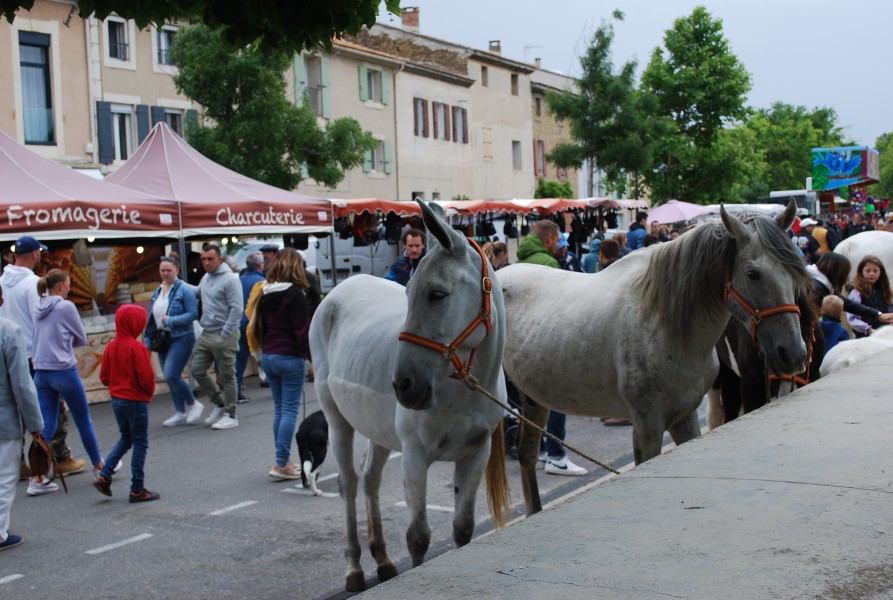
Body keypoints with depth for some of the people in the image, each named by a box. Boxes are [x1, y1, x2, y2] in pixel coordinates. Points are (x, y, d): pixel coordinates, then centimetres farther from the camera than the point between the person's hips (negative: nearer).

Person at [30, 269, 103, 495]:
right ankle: (99, 466, 27)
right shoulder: (66, 307, -11)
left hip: (40, 372, 6)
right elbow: (82, 339, -2)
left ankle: (37, 479, 1)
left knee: (46, 427, 7)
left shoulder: (37, 309, 8)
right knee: (84, 421, 11)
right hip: (64, 370, -6)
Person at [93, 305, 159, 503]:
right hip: (136, 401, -7)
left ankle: (104, 476, 12)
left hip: (116, 399, 7)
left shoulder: (111, 346, 2)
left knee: (125, 439, 22)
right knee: (140, 443, 4)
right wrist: (149, 391, -1)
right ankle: (137, 490, 8)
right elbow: (146, 377, -20)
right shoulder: (137, 347, -19)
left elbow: (104, 377, 6)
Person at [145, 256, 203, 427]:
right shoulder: (158, 291, 12)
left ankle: (193, 404, 4)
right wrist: (148, 339, 11)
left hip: (181, 338, -8)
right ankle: (180, 413, 21)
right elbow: (151, 318, 17)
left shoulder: (184, 290, -10)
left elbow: (193, 314, -16)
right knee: (170, 378, 10)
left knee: (171, 376, -16)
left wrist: (170, 321, -20)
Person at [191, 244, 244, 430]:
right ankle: (219, 403, 24)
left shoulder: (230, 279, -13)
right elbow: (197, 294, 31)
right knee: (197, 370, 8)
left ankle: (231, 415, 11)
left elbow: (236, 310, -17)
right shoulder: (205, 279, 12)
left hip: (224, 335, -8)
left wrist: (225, 334, -18)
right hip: (206, 333, 8)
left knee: (227, 376, 1)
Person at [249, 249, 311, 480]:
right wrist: (313, 358, -12)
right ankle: (282, 464, -4)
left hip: (268, 357, 7)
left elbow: (258, 327, 14)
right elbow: (303, 332, -17)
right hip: (291, 357, -7)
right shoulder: (295, 294, -13)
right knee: (290, 410, -3)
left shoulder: (265, 294, 8)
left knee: (279, 409, 14)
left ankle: (282, 460, 18)